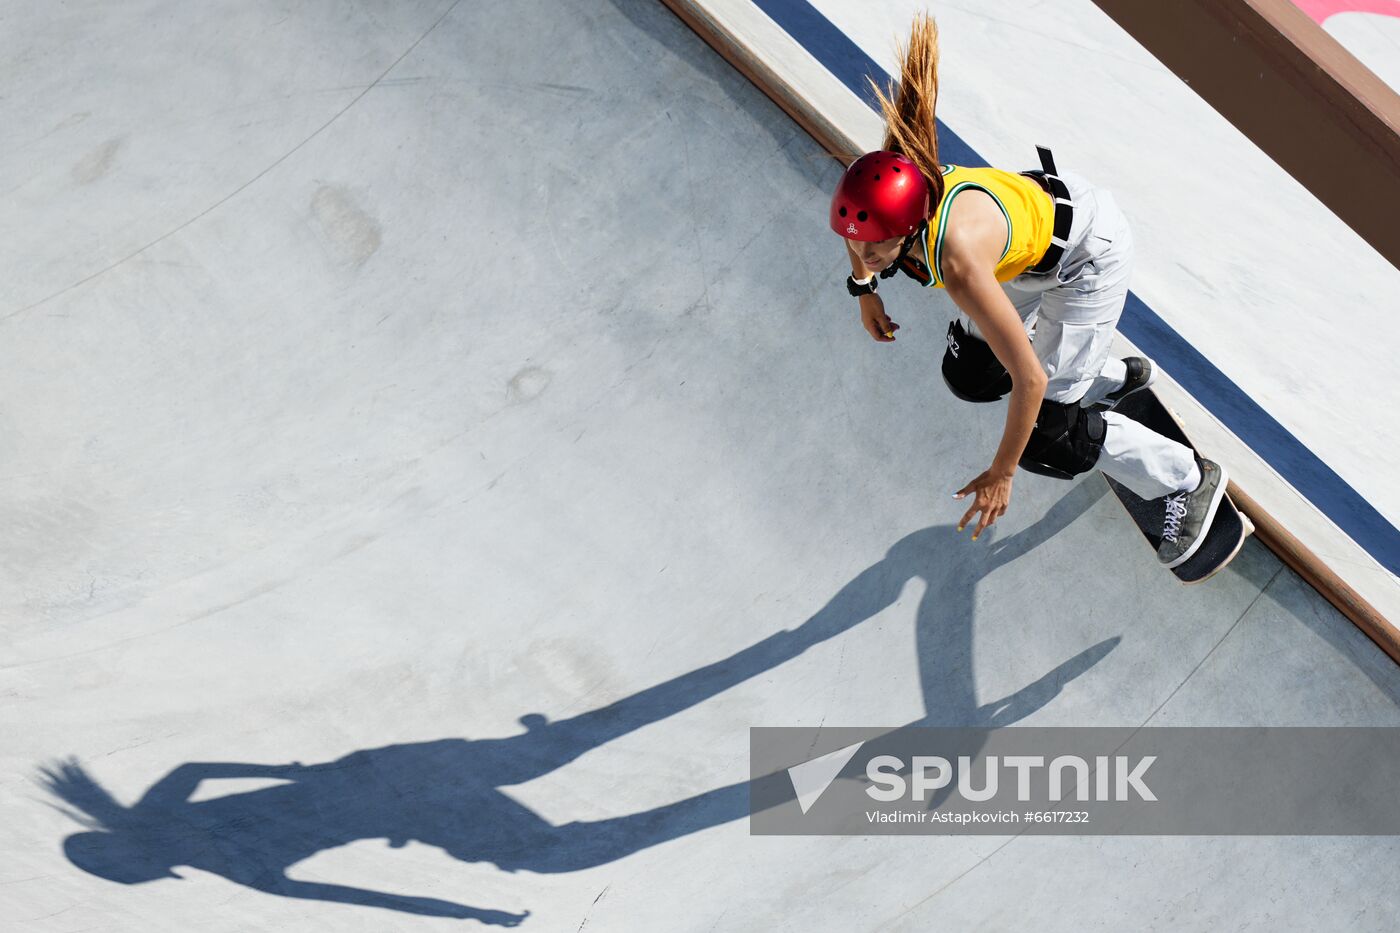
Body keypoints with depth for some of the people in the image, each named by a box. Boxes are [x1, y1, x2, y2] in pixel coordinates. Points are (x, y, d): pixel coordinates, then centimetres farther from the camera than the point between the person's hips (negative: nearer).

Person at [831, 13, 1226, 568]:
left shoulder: (957, 261, -44)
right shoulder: (884, 194, -25)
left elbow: (1030, 380, -36)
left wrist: (1001, 475, -26)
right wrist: (864, 288, 7)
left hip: (1089, 255, -7)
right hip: (1039, 205, 8)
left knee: (1043, 441, -5)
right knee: (969, 375, 18)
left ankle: (1189, 479, 19)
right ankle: (1116, 377, 41)